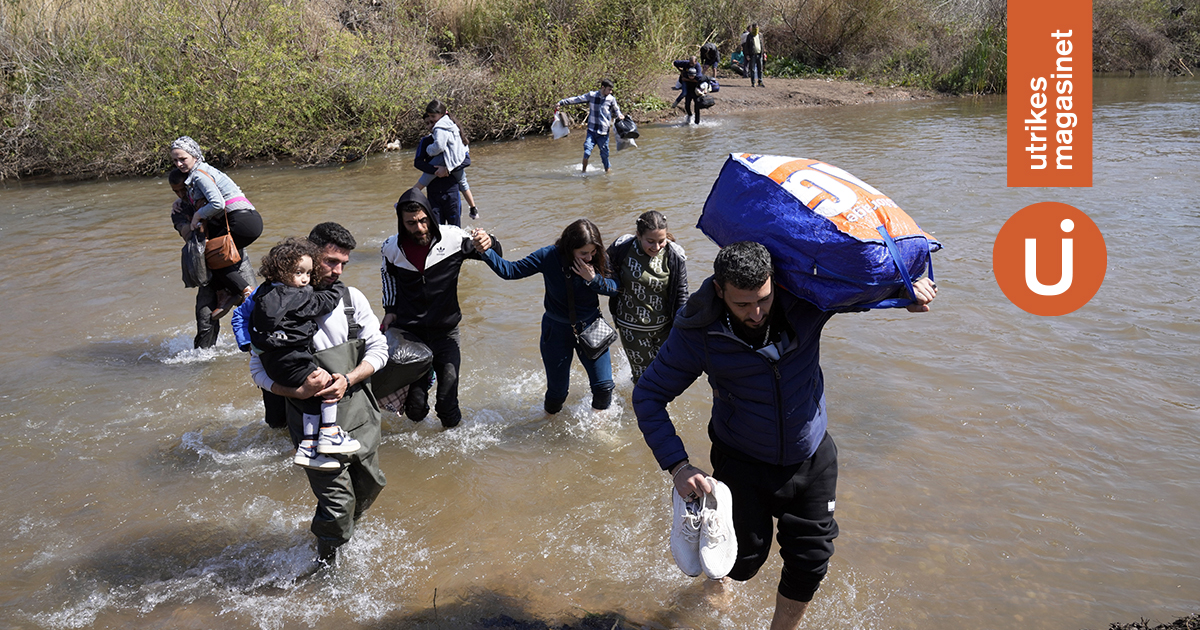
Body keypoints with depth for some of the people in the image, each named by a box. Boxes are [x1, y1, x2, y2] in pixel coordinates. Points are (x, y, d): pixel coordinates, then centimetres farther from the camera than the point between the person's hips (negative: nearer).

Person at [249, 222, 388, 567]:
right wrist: (298, 391, -24)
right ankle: (326, 558, 26)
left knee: (370, 484, 20)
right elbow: (259, 369, -7)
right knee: (337, 501, -5)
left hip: (360, 413, 5)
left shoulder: (352, 298, 2)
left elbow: (378, 348, 3)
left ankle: (345, 530, 52)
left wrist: (347, 379, -13)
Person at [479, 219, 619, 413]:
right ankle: (551, 417, 46)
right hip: (557, 330, -1)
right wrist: (486, 251, -34)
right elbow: (510, 270, -21)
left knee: (604, 386, 0)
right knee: (557, 390, 11)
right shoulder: (549, 256, -22)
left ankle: (599, 413, 35)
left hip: (590, 327, 1)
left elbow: (615, 288, -12)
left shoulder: (597, 260, -16)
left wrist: (593, 279, -29)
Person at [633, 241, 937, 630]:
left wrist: (908, 287, -20)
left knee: (810, 562, 8)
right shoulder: (698, 332, -22)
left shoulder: (807, 299, -18)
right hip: (742, 463, -1)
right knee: (743, 559, 12)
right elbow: (648, 395, -15)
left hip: (811, 459, 2)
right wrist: (677, 466, -25)